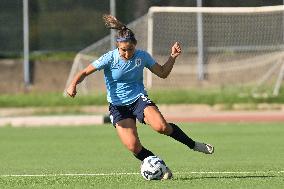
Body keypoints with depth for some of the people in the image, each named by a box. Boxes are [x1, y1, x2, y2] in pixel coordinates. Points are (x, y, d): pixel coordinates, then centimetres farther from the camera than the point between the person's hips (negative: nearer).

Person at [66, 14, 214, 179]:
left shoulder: (142, 56, -5)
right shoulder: (110, 58, -13)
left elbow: (163, 73, 7)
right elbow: (85, 72, -10)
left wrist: (173, 56, -8)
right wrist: (73, 84, -29)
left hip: (139, 98, 1)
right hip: (118, 106, -1)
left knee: (161, 127, -28)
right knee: (133, 146, -19)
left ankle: (193, 145, -6)